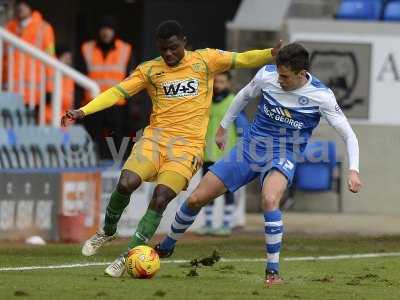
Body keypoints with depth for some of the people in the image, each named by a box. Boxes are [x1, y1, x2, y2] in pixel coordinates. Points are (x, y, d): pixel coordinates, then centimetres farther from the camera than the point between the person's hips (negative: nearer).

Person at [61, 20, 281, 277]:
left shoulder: (205, 61, 5)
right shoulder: (150, 70, 8)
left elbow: (242, 60, 1)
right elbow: (118, 92, 4)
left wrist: (272, 53, -17)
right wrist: (83, 112, -6)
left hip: (188, 145, -2)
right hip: (156, 138, 2)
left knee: (161, 199, -17)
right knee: (126, 183, -19)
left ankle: (129, 256, -4)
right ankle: (108, 232, 9)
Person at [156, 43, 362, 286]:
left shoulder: (321, 96, -17)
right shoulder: (267, 75, -10)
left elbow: (349, 135, -11)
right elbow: (245, 95, 14)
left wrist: (353, 170, -23)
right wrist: (223, 127, 21)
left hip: (282, 158, -4)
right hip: (250, 148, 4)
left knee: (269, 200, -37)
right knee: (196, 199, 2)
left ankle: (273, 271, -24)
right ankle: (166, 247, 29)